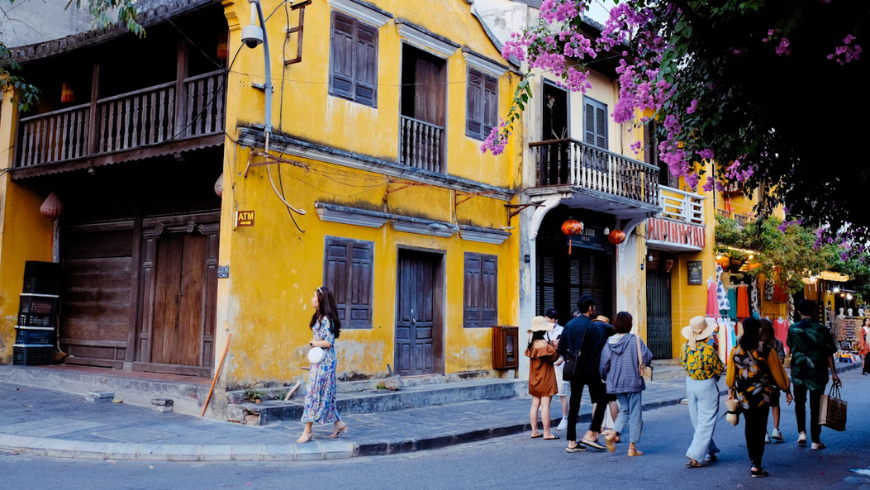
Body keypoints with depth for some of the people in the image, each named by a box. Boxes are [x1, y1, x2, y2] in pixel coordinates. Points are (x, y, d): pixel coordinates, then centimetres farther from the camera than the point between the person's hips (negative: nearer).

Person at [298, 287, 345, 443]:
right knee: (324, 395, 12)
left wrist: (312, 343, -7)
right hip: (318, 360, 9)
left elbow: (328, 342, -21)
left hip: (324, 362, -9)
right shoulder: (318, 317, 13)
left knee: (314, 394, -6)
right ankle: (338, 423, 21)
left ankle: (308, 431, -1)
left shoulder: (326, 319, -16)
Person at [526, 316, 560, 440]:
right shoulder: (544, 344, -17)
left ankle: (534, 431, 14)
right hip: (545, 379, -8)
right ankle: (547, 433, -3)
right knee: (545, 405, -5)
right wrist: (556, 348, -5)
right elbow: (552, 358, -16)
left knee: (535, 404, 10)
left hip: (534, 379, 8)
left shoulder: (532, 343, 7)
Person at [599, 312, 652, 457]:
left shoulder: (609, 343, -2)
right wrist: (641, 364, 7)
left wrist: (606, 378, 18)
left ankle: (613, 434, 2)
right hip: (633, 383, -4)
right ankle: (632, 447, 8)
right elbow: (647, 357, -15)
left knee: (624, 410, 22)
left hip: (615, 384, 4)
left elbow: (603, 366, -1)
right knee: (635, 414, 6)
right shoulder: (635, 340, -12)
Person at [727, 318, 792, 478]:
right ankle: (756, 466, 2)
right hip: (761, 396, -3)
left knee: (749, 427, 18)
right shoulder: (766, 351, -12)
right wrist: (787, 390, 11)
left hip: (743, 396, 3)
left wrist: (730, 391, 19)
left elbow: (731, 373, 4)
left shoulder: (735, 351, -4)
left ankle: (753, 460, 25)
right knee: (760, 429, 3)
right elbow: (778, 372, -3)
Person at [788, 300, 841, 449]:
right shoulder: (822, 329, -8)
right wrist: (834, 373, 1)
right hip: (817, 373, -1)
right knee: (815, 406, 6)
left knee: (800, 403, 20)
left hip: (798, 371, 1)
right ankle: (815, 441, 9)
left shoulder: (792, 329, -4)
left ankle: (802, 432, 7)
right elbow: (829, 354, -5)